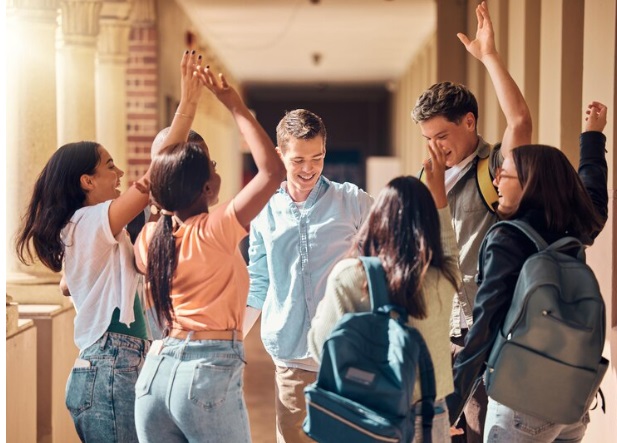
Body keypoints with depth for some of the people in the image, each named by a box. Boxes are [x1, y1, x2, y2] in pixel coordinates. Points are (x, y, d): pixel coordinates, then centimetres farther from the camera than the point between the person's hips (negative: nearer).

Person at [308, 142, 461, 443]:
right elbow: (450, 253, 15)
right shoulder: (441, 281, -10)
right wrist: (439, 192, 23)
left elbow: (321, 346, -8)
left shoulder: (346, 276, -16)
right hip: (425, 417, 2)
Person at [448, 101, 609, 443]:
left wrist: (449, 406, -18)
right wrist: (593, 136, 40)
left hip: (522, 403, -7)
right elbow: (595, 197, 28)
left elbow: (484, 328, -18)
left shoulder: (506, 242, -13)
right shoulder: (572, 234, 5)